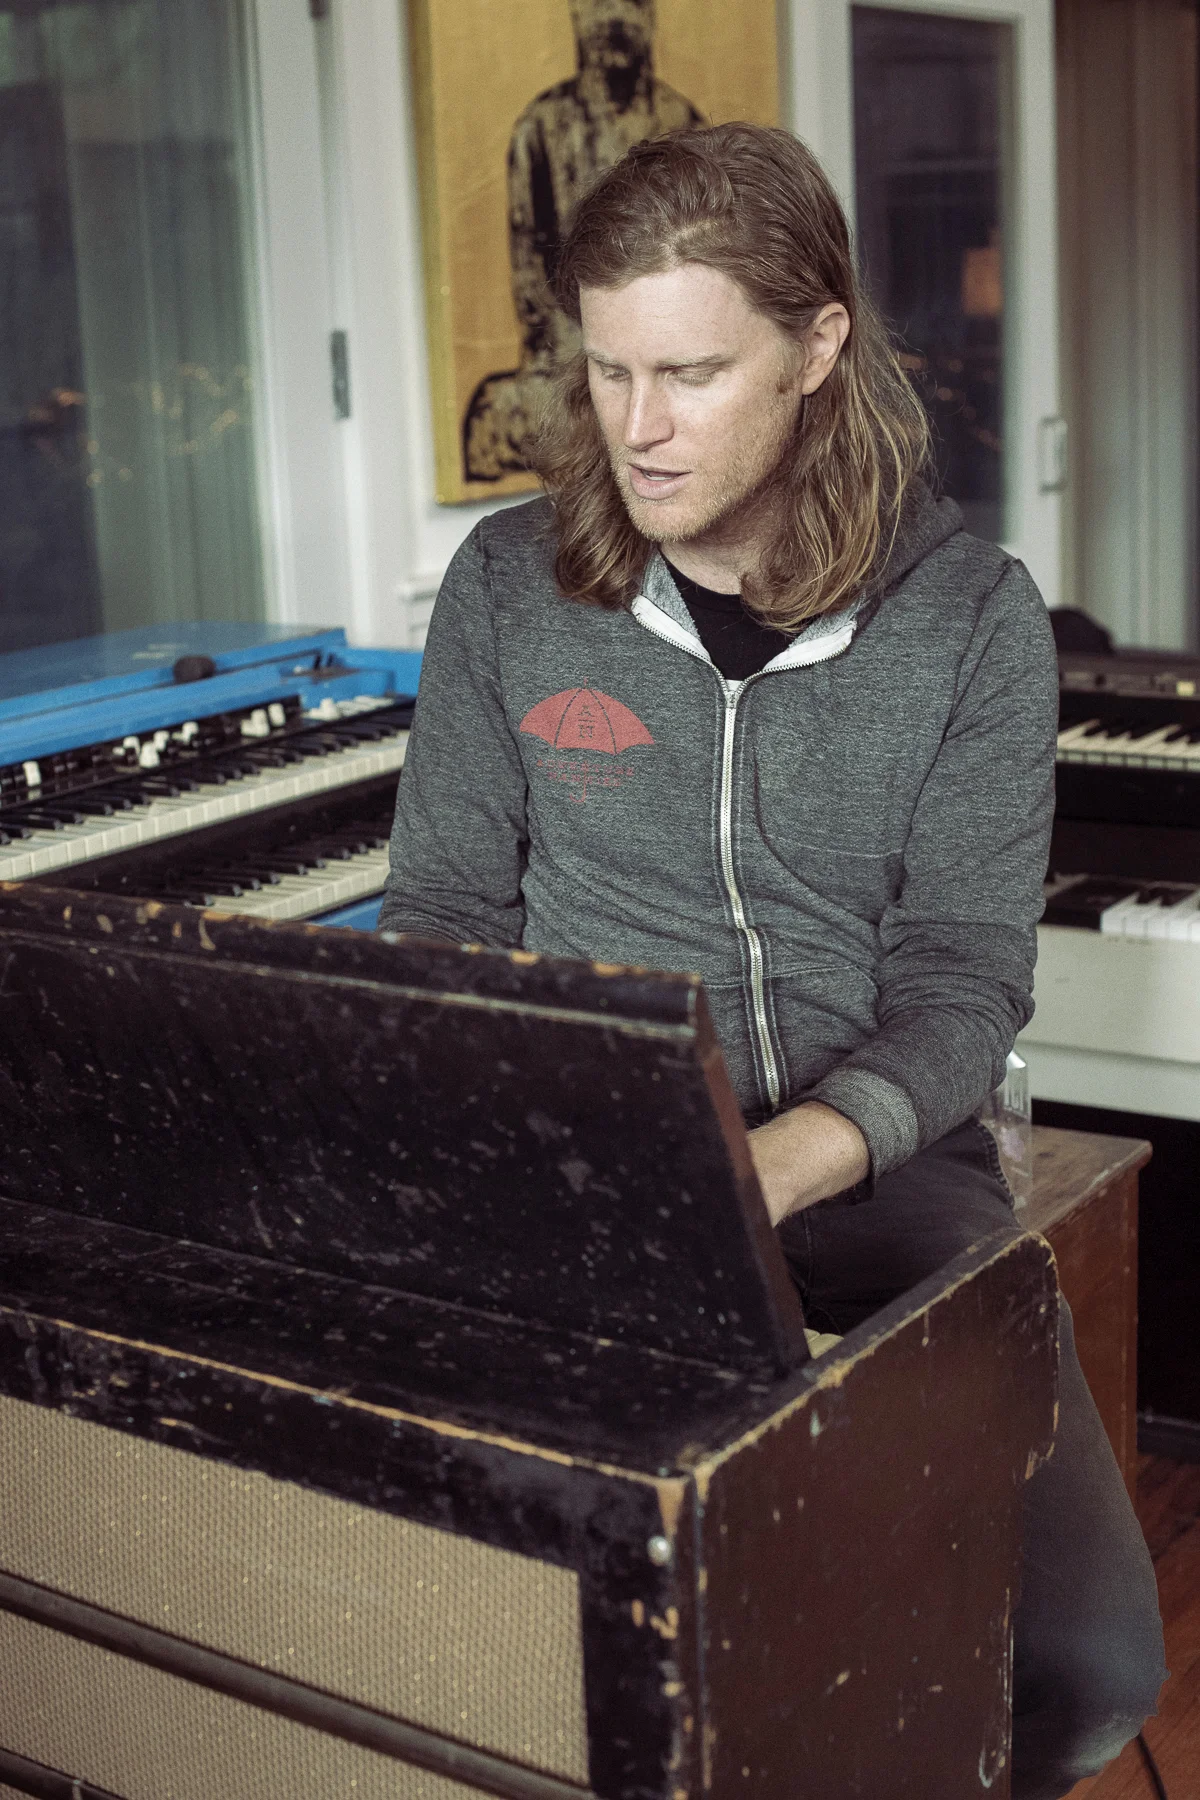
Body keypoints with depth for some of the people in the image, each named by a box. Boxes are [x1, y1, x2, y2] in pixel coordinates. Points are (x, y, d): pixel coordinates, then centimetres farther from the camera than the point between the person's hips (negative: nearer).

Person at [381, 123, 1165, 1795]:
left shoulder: (968, 614, -1)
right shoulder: (511, 586, 4)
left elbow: (964, 977, -4)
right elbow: (445, 913, 10)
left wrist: (776, 1167, -23)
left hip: (880, 1163, 0)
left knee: (1086, 1656, -19)